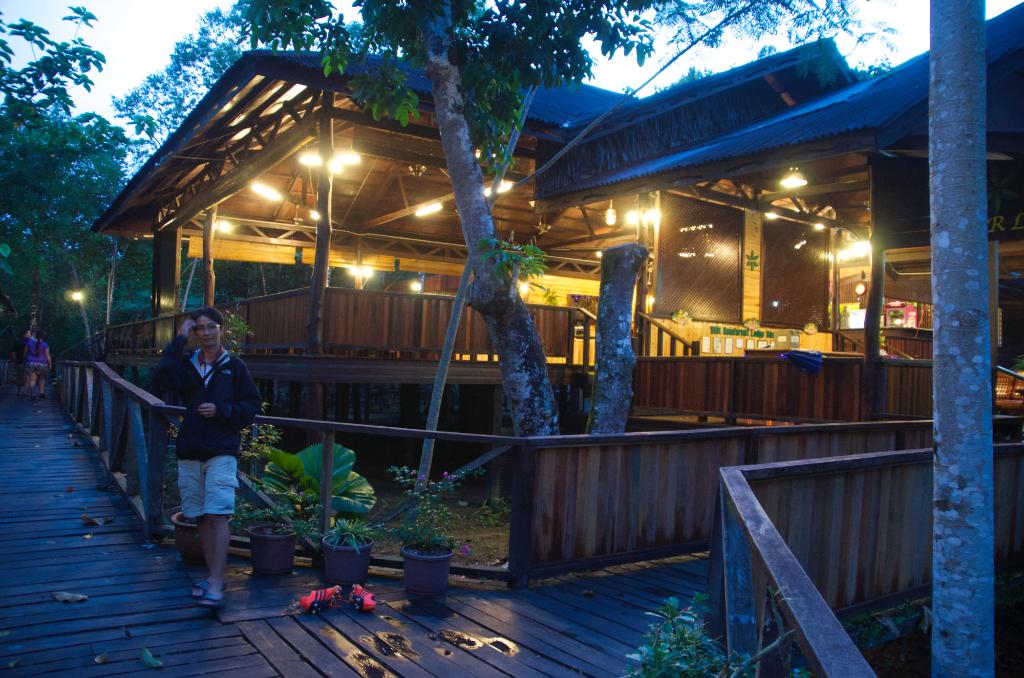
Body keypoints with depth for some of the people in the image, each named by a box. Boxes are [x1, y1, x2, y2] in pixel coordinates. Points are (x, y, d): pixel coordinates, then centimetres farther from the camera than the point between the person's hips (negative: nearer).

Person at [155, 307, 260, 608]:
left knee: (218, 516, -12)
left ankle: (216, 585, -10)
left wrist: (220, 410, -12)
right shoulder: (187, 362, 8)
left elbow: (252, 406, 2)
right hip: (190, 452, 4)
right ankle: (213, 576, 22)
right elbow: (164, 377, -14)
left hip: (221, 453, -4)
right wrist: (180, 338, -11)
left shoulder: (234, 366, 2)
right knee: (201, 518, 10)